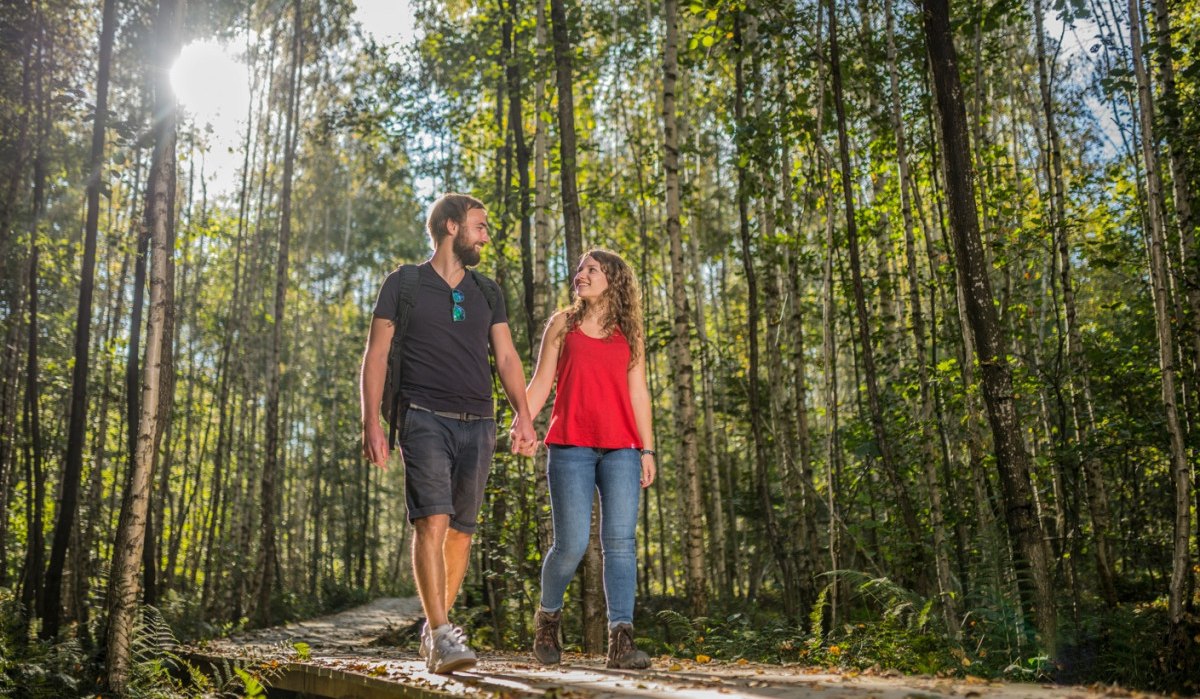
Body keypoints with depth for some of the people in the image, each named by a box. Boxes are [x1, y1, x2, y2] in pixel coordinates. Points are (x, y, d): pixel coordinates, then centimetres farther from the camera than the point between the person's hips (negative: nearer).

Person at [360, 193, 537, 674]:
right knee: (432, 521, -17)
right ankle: (441, 635, -17)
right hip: (425, 418, -4)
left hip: (477, 423, 4)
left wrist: (523, 414, -2)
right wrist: (371, 422, -8)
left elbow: (506, 356, 13)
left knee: (461, 529, 5)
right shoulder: (403, 285, 5)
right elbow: (376, 355, 2)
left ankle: (435, 627, 19)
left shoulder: (487, 292, 17)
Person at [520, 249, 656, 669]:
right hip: (571, 446, -1)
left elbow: (638, 393, 13)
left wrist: (647, 449, 6)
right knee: (572, 544, -5)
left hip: (621, 449, 2)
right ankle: (548, 617, 20)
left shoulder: (629, 334, 16)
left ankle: (621, 640, -6)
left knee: (620, 542, -7)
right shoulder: (563, 324, 13)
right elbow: (541, 383, 9)